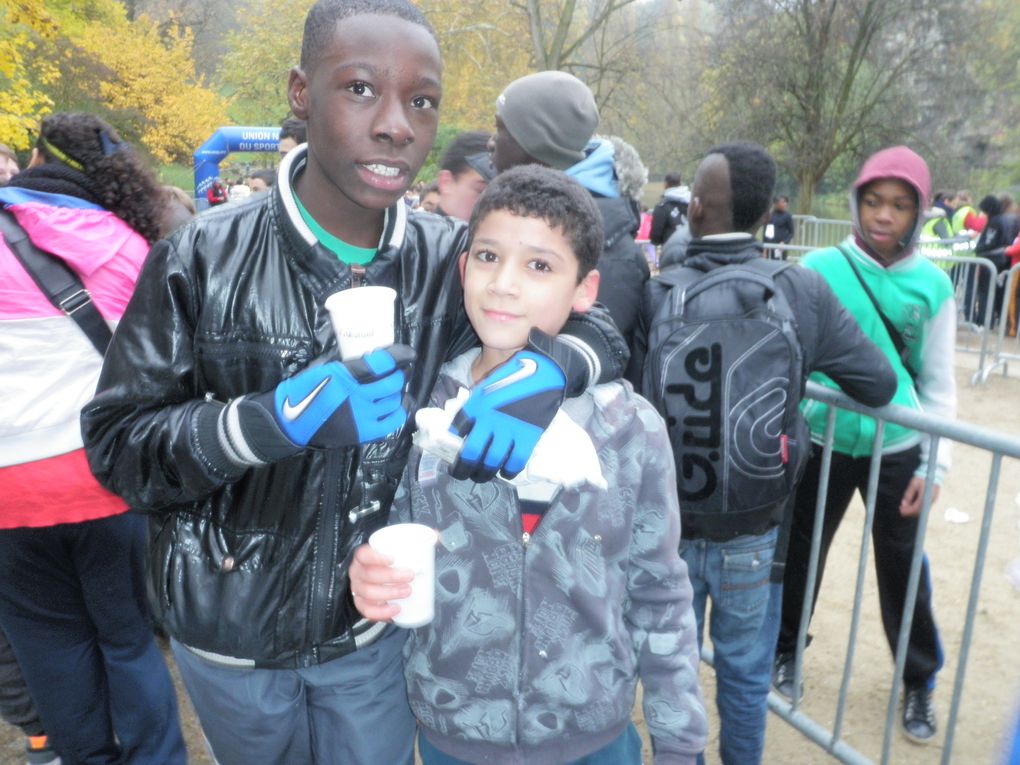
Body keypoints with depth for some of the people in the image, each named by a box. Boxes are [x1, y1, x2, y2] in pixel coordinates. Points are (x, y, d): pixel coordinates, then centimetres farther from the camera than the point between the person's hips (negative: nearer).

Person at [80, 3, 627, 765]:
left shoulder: (449, 260, -12)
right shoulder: (202, 258, -17)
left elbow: (598, 327, -2)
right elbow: (116, 443, -14)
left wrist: (547, 373, -25)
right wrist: (278, 420, -30)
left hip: (374, 625, 1)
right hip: (230, 629, 0)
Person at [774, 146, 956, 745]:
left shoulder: (933, 285, -3)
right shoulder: (819, 268, -8)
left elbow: (938, 384, 2)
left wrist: (933, 465, -1)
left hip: (897, 450, 1)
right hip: (824, 443, 0)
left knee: (902, 567, 10)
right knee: (801, 553, 13)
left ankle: (920, 680, 35)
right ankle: (786, 650, 38)